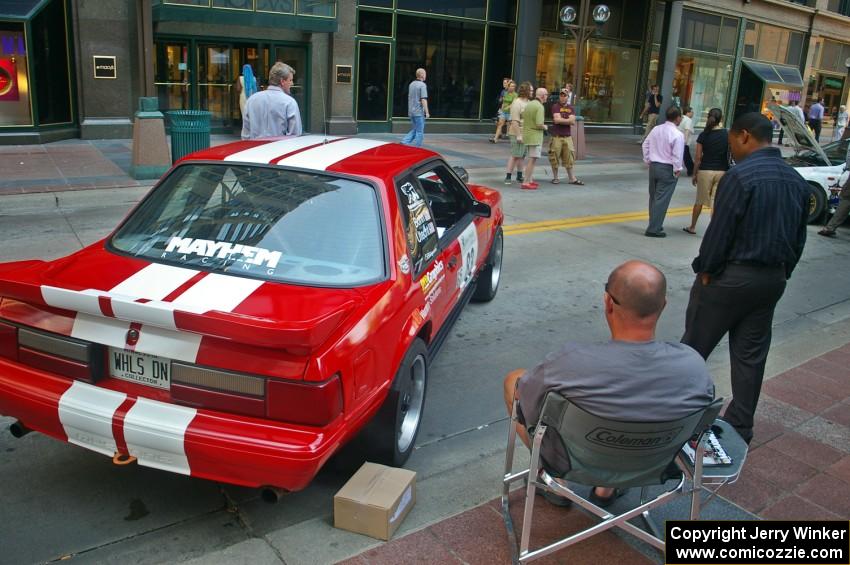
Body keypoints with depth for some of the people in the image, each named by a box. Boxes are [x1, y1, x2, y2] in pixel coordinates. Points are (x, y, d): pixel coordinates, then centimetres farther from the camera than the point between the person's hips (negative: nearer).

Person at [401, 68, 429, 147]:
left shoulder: (412, 84, 12)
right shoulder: (422, 85, -13)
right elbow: (423, 100, -18)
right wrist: (427, 112, -15)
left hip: (411, 112, 8)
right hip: (419, 112, -8)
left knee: (414, 130, 16)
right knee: (420, 132, 1)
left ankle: (404, 142, 0)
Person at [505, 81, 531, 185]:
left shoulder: (528, 102, 15)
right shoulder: (517, 103, -13)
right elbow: (514, 121, -19)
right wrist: (518, 135, -23)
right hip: (517, 134, -8)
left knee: (522, 155, 12)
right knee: (515, 155, -8)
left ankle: (519, 177, 20)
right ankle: (508, 177, -4)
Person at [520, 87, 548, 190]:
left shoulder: (528, 104, 10)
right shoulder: (539, 107, -16)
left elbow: (523, 119, 16)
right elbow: (539, 124, -23)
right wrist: (545, 127, -4)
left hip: (526, 134, 9)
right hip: (535, 136, -9)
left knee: (531, 159, 18)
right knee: (532, 160, -7)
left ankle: (530, 180, 25)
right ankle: (526, 182, -9)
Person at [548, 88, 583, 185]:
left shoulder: (571, 108, 12)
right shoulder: (555, 106, 0)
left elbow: (572, 122, -2)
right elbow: (556, 120, -15)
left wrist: (561, 120, -9)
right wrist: (568, 120, -6)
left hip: (568, 136, 3)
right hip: (556, 136, -3)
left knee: (569, 158, 5)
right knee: (554, 157, 0)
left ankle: (571, 178, 11)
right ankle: (555, 177, 12)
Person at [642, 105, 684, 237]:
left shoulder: (656, 129, 4)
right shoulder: (677, 134, -16)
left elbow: (645, 145, 10)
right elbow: (677, 155, -18)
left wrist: (648, 160, 17)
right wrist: (677, 170, -6)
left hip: (653, 166, 7)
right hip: (667, 169, -7)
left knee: (653, 197, 16)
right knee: (661, 199, -3)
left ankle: (654, 225, 28)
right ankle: (654, 229, -2)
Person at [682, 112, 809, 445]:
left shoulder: (740, 176, -17)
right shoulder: (797, 181, 7)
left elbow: (720, 230, -18)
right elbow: (799, 236, 12)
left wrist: (705, 270, -6)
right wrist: (782, 273, 19)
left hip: (732, 276, -7)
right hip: (773, 280, 7)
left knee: (695, 345, 7)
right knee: (751, 355, 12)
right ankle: (740, 428, 21)